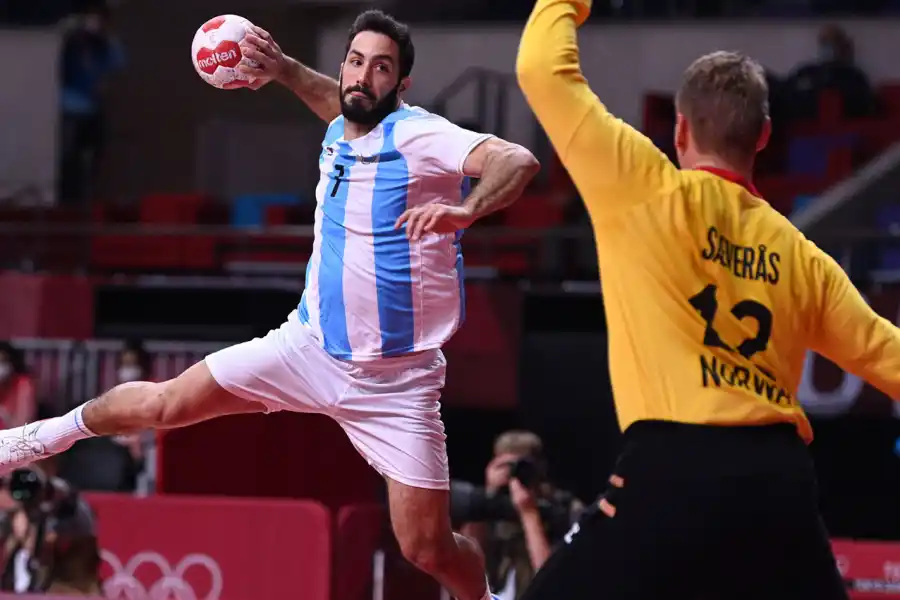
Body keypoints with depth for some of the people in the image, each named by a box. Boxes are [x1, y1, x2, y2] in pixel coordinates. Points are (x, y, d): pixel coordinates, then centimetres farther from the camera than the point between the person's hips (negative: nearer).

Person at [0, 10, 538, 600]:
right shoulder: (338, 135, 3)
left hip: (396, 380, -6)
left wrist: (465, 209, -52)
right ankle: (51, 435, 33)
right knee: (162, 404, 7)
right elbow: (340, 103, 30)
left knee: (429, 548, -8)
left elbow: (517, 161, -35)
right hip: (308, 346, 6)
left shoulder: (420, 135, -19)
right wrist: (281, 67, 17)